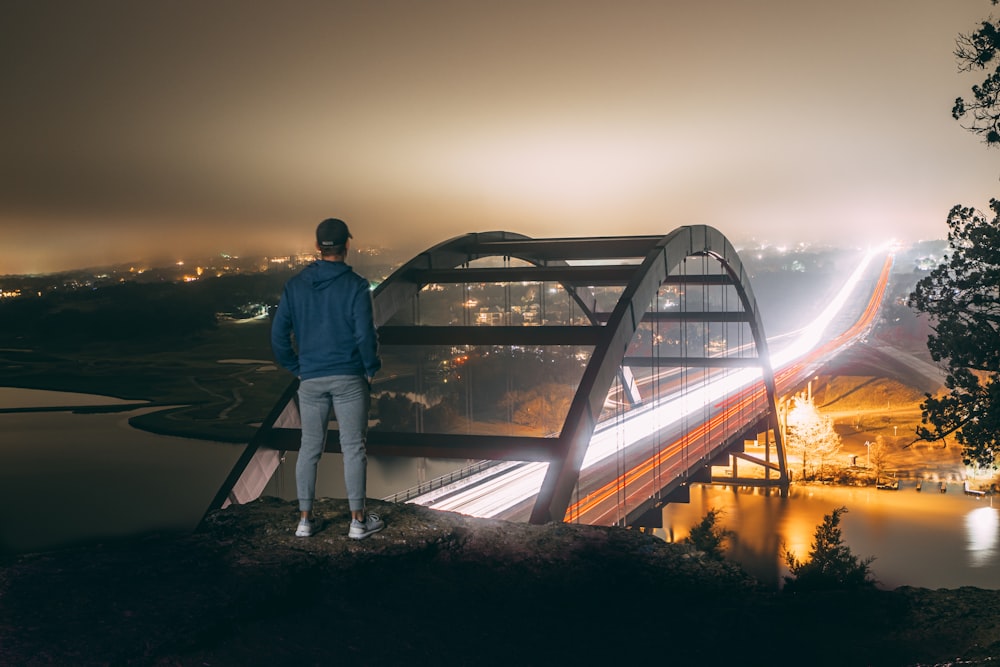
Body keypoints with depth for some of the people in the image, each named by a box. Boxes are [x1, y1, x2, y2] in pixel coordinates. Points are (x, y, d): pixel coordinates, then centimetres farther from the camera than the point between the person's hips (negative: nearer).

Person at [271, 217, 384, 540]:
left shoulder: (295, 285, 3)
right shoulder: (355, 285, -9)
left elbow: (278, 334, 2)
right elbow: (365, 334, -14)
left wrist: (296, 368, 13)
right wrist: (372, 367, 1)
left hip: (311, 380, 3)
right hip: (350, 379, -3)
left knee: (309, 448, 11)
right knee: (353, 448, 3)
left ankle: (305, 519, 15)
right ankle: (358, 520, 7)